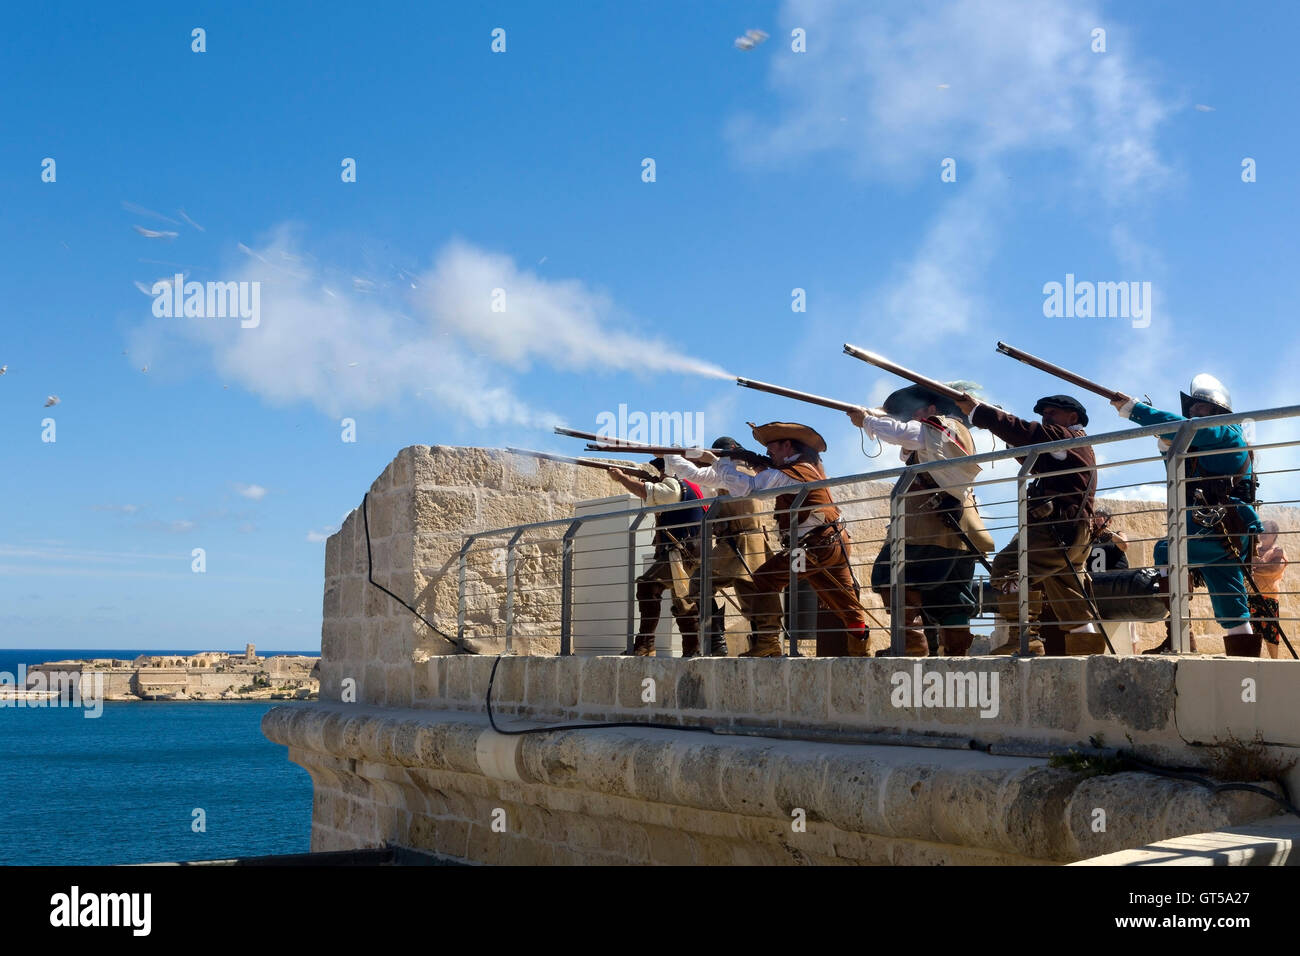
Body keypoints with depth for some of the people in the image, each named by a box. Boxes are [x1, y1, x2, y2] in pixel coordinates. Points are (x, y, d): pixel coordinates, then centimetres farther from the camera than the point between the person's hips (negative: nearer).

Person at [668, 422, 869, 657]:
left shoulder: (787, 473, -12)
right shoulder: (810, 465, 15)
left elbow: (743, 486, -17)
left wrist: (720, 462, -7)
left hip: (815, 547, -9)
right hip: (838, 543, 9)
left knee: (764, 580, -4)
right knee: (847, 607, 13)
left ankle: (767, 643, -9)